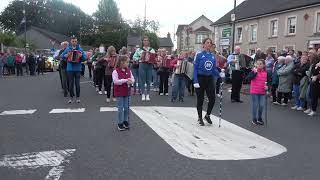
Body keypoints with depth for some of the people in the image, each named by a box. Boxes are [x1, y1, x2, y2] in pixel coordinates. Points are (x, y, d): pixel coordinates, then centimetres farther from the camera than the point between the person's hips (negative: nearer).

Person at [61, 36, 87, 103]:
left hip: (77, 69, -1)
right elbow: (62, 56, 12)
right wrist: (66, 56, -8)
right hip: (70, 69, 1)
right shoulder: (67, 49, 5)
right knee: (71, 84, 4)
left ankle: (78, 97, 14)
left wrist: (81, 56, -21)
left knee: (77, 83, 2)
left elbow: (85, 57, -1)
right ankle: (71, 97, 15)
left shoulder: (80, 49, 3)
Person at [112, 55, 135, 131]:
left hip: (127, 92, 5)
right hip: (119, 93, -5)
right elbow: (115, 81, -21)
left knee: (127, 108, 11)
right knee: (120, 108, 1)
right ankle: (120, 123, 12)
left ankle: (125, 122, 26)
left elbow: (132, 79, 6)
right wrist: (125, 80, -24)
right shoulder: (115, 71, -12)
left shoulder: (128, 71, 7)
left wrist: (130, 81, -18)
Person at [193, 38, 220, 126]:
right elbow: (195, 69, -8)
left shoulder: (212, 56, 8)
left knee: (212, 99, -1)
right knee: (200, 100, 6)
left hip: (209, 79, 4)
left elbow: (214, 69, 11)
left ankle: (207, 115, 22)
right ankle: (200, 118, 21)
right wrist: (195, 81, -16)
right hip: (200, 79, -4)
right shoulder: (199, 55, -5)